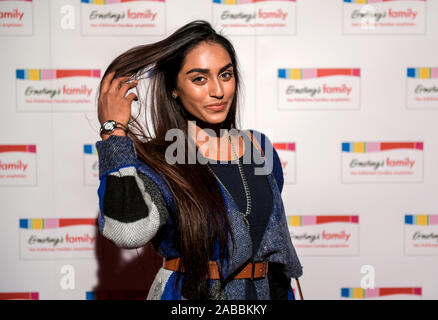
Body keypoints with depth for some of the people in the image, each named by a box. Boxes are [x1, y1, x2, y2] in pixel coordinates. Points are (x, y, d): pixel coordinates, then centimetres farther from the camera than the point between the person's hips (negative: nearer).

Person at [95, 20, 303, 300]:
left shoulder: (259, 146, -1)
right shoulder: (159, 161, -15)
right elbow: (129, 232, -36)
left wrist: (283, 292, 11)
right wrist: (113, 131, -27)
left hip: (265, 292, 4)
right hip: (187, 292, -4)